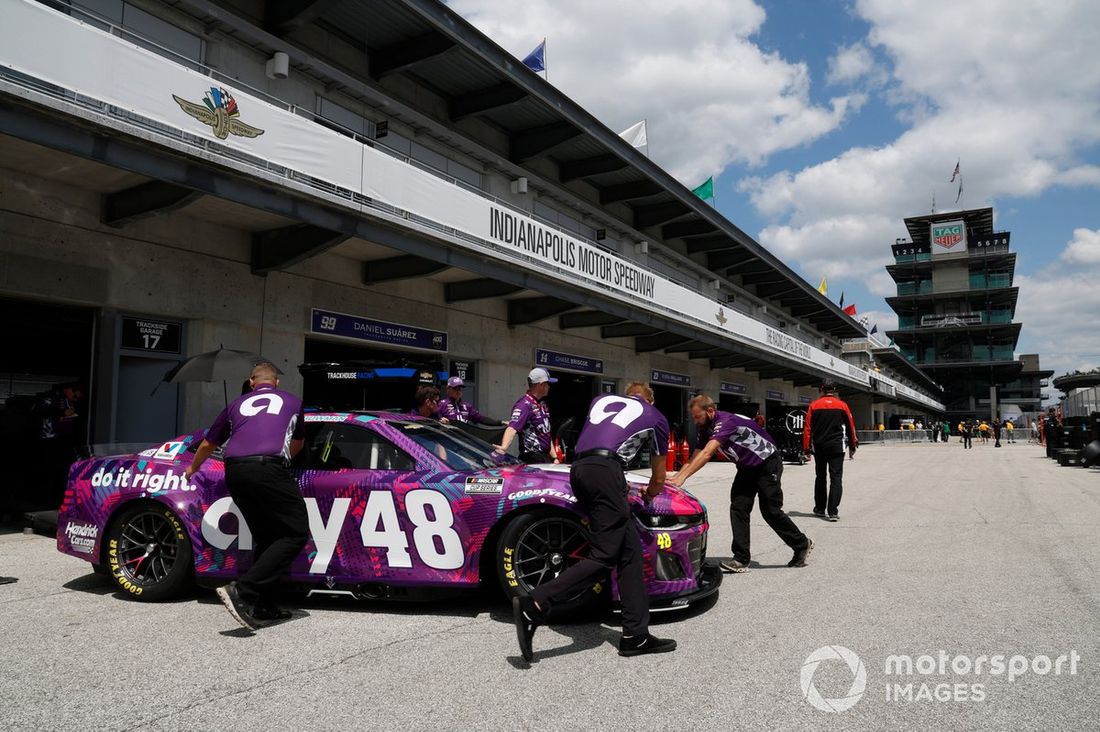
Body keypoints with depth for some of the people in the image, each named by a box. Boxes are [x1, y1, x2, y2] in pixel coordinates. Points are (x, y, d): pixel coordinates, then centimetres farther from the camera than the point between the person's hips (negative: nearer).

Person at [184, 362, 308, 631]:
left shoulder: (238, 403, 27)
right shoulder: (292, 401, 24)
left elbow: (208, 444, 38)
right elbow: (297, 443, 41)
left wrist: (192, 469, 57)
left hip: (235, 471, 5)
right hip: (268, 469, -5)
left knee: (265, 537, 16)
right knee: (296, 533, -2)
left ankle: (264, 607, 13)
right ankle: (242, 590, -14)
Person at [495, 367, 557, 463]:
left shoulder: (542, 405, 14)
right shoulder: (525, 405, -16)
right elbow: (512, 428, -32)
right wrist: (504, 447, -49)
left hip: (546, 458, 9)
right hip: (533, 459, -9)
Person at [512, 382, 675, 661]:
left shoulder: (602, 400, 31)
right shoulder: (656, 417, 22)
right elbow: (658, 477, 31)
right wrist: (650, 493, 53)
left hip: (579, 468, 6)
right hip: (606, 470, -6)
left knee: (629, 551, 9)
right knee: (604, 556, -5)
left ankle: (636, 635, 10)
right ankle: (534, 606, -16)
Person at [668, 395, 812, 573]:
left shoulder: (725, 421, -30)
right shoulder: (706, 430, -1)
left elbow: (707, 453, -40)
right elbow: (694, 458, 1)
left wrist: (682, 477, -45)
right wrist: (674, 478, -12)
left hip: (767, 463, -8)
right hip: (747, 467, 8)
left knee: (771, 511, -3)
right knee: (738, 508, -3)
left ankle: (802, 545, 19)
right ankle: (741, 559, -1)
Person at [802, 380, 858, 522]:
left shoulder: (814, 405, -1)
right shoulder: (842, 405, 0)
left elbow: (807, 428, -3)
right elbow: (851, 427, 5)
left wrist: (806, 448, 2)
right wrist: (852, 446, 16)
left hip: (819, 447, 1)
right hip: (837, 446, -1)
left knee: (820, 477, 15)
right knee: (836, 478, -1)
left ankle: (820, 508, 22)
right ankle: (833, 512, -9)